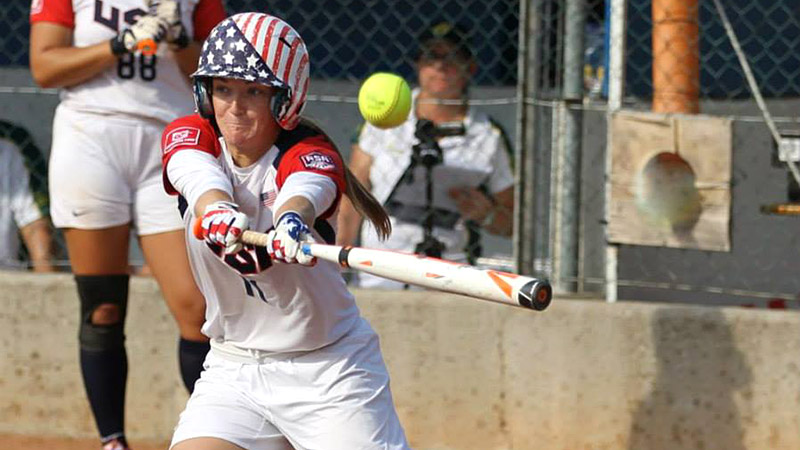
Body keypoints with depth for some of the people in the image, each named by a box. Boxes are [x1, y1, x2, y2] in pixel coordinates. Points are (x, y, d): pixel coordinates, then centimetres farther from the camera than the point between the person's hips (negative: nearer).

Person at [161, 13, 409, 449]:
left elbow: (304, 191, -37)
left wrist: (293, 220, -62)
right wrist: (217, 211, -51)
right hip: (233, 365, 3)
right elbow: (197, 176, -27)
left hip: (329, 371, -3)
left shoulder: (310, 153, -13)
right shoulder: (187, 135, -3)